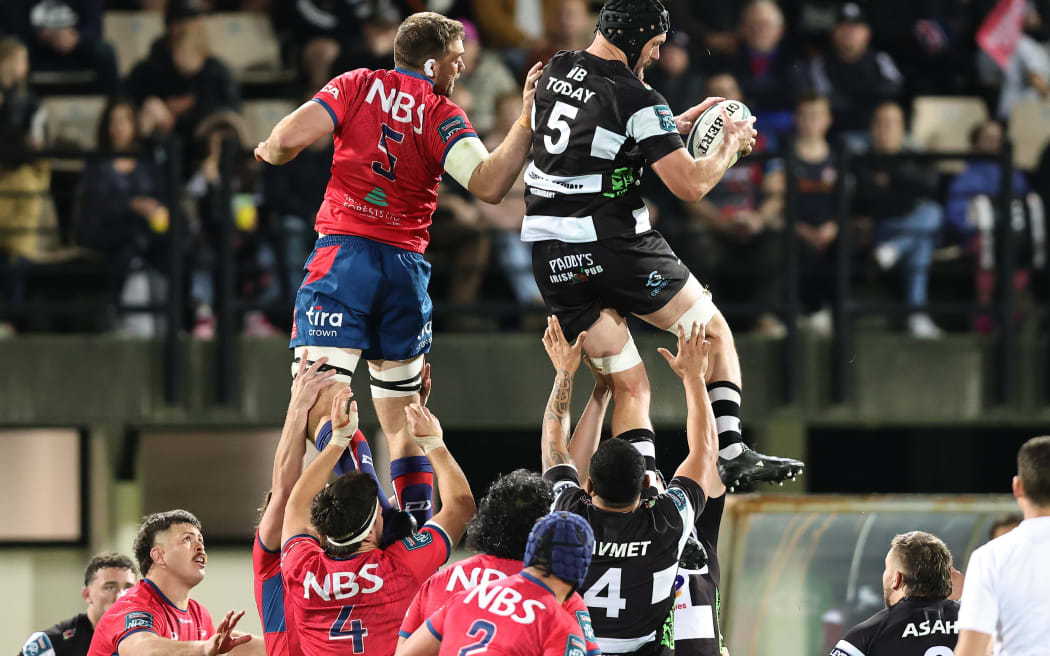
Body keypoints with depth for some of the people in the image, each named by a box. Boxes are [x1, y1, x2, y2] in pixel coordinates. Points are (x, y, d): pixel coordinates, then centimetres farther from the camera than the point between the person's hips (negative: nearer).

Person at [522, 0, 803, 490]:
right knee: (715, 333, 14)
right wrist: (731, 145, 5)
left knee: (629, 386, 7)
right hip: (615, 245, -6)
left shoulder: (553, 72, 10)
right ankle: (732, 454, 4)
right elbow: (690, 185, -12)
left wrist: (680, 124, 25)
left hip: (552, 259, 6)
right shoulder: (637, 101, -12)